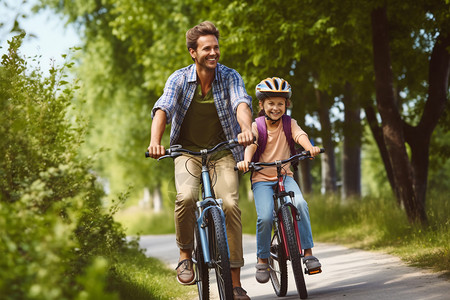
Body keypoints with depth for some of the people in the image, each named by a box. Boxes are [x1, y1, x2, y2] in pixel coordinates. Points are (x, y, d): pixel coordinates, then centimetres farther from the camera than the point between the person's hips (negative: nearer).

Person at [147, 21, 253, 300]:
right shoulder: (179, 79, -9)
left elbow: (241, 103, -27)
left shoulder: (230, 77, -8)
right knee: (186, 197, -29)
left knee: (231, 204, -17)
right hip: (188, 151, 0)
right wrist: (155, 141, -44)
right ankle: (185, 255, -3)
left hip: (223, 152, 1)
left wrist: (246, 128, -50)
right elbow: (163, 108, -24)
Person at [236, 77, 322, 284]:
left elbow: (300, 136, -16)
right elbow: (251, 144, -20)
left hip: (285, 177, 2)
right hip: (262, 179, -2)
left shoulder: (288, 123, 4)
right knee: (265, 217, -23)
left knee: (300, 203, -27)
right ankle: (262, 259, 0)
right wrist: (246, 160, -43)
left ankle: (308, 252, -16)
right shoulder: (257, 126, -2)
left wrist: (310, 148, -39)